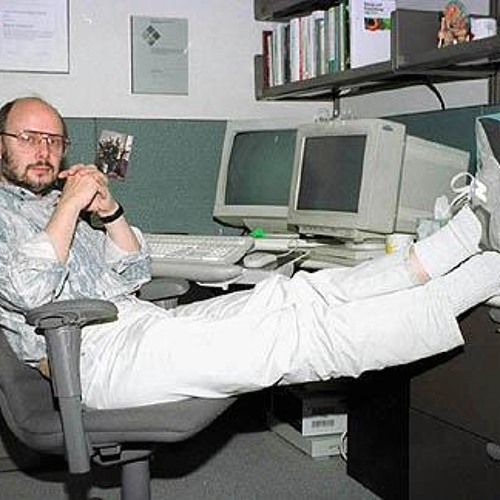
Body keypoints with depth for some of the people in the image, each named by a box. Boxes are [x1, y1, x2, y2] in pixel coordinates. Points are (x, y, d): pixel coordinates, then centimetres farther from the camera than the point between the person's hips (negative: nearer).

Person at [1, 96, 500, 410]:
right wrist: (70, 204, -9)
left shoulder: (54, 202, 26)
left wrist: (109, 211, 4)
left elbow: (132, 273, 20)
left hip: (143, 322, 8)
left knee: (291, 294, -9)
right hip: (96, 354, -8)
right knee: (300, 333, -18)